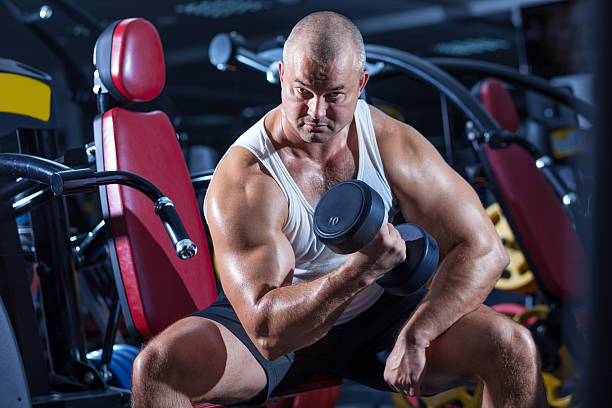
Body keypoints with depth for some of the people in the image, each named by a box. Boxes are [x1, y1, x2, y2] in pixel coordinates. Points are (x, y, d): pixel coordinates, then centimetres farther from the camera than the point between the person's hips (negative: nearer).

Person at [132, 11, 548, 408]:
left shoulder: (393, 143, -15)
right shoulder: (241, 182, -26)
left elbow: (485, 249, -13)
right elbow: (267, 332, -32)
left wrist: (413, 335, -26)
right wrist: (361, 270, -47)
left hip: (376, 315, 3)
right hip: (282, 331, -2)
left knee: (514, 348, -18)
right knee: (159, 363, -30)